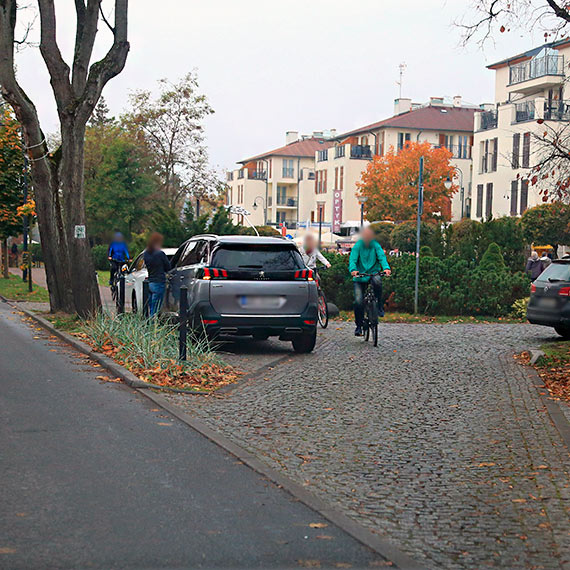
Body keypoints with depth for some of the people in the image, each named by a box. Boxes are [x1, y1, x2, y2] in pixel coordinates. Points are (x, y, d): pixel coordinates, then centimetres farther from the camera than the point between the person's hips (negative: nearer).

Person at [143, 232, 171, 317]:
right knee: (155, 312, -5)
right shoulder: (160, 254, -12)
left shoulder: (146, 254, 7)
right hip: (158, 284, -6)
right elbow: (168, 268, -2)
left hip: (148, 283, 6)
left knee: (151, 310, 12)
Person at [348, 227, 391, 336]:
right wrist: (353, 269, -37)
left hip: (373, 273, 0)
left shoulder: (375, 245, -1)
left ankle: (379, 306, -15)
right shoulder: (358, 246, -4)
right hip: (360, 277, 0)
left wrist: (386, 267, -34)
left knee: (377, 281, -36)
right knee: (358, 301, -10)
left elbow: (382, 256, -14)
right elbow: (353, 259, -16)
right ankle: (359, 326, 6)